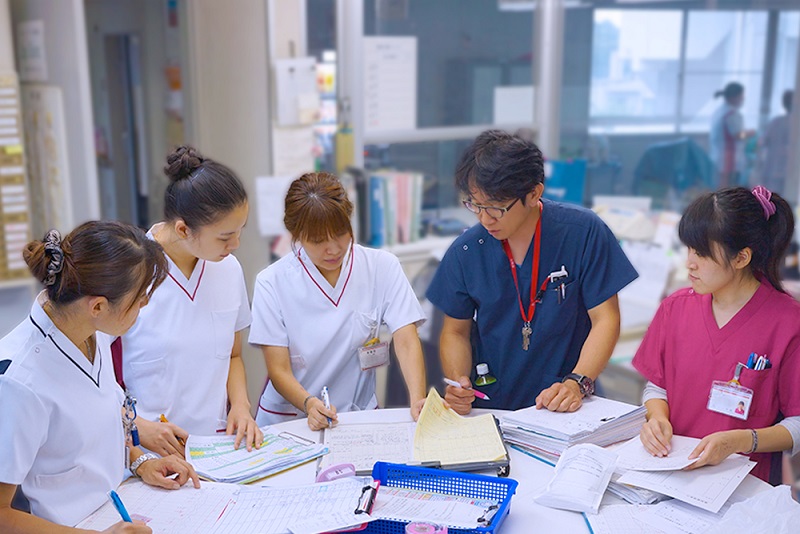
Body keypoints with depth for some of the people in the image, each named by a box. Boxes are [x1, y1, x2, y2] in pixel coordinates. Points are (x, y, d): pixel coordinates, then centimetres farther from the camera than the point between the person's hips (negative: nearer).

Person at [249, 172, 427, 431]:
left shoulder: (383, 267, 0)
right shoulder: (272, 283, -5)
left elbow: (406, 341, -7)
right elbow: (278, 370, -6)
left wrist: (417, 400, -25)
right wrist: (309, 404, -26)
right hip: (290, 418, 0)